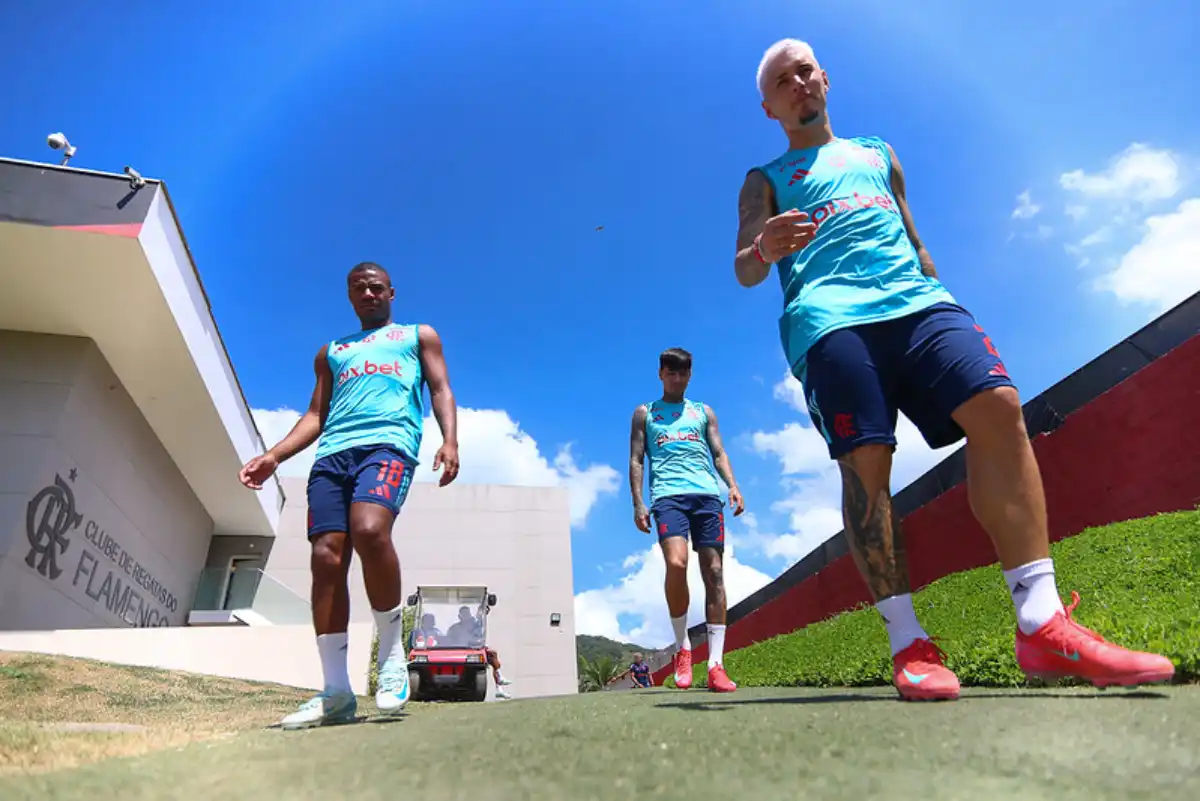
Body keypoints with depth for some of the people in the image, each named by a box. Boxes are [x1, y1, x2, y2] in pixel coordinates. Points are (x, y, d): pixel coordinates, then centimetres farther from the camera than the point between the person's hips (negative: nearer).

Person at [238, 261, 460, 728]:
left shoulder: (418, 336, 24)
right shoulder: (331, 352, 32)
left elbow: (440, 390, 12)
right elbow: (316, 415, 26)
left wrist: (450, 441, -8)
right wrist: (273, 456, 10)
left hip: (389, 442, -4)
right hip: (332, 451, 5)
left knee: (369, 532, -31)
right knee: (326, 558, -9)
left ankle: (392, 654, -13)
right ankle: (335, 691, -3)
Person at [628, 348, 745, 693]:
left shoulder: (704, 412, 25)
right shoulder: (645, 413, 21)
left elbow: (719, 453, 17)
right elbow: (636, 460, 14)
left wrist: (733, 485, -2)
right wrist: (637, 503, 1)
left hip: (707, 493, 2)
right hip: (668, 495, -2)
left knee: (714, 572, -6)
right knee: (676, 564, -23)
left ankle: (715, 664, -4)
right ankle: (682, 647, -2)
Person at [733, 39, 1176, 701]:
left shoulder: (878, 153, 34)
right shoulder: (766, 180, 22)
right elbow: (744, 269, 6)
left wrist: (938, 297, 21)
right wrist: (766, 249, -17)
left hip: (916, 299, 4)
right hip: (829, 318, -3)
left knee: (999, 406, -19)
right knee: (865, 462, -17)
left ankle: (1043, 626, -18)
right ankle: (908, 644, -11)